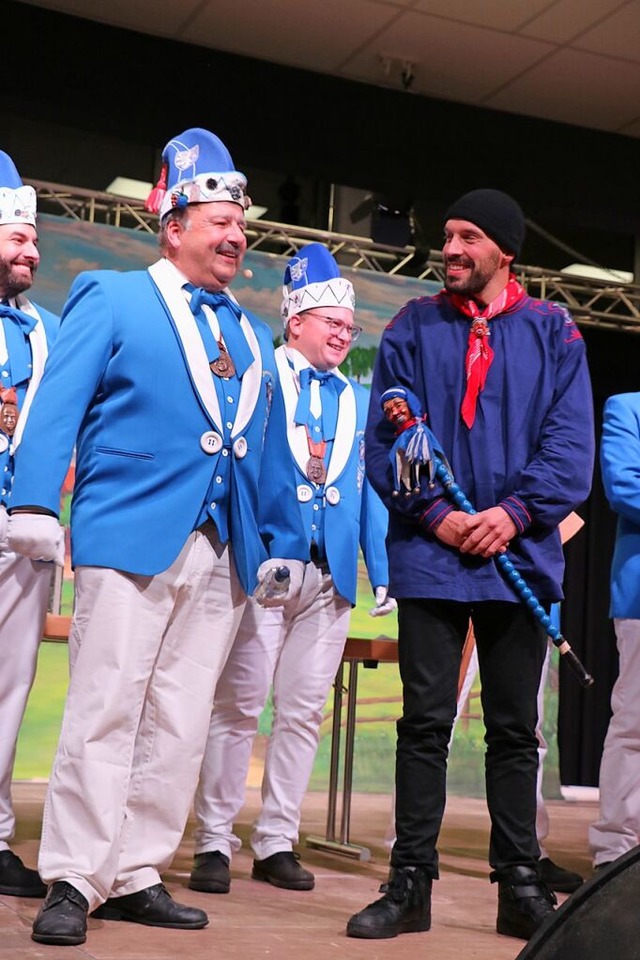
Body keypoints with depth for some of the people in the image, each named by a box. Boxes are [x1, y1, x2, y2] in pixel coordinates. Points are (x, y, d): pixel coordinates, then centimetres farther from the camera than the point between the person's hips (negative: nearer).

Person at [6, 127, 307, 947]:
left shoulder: (252, 337, 21)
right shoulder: (111, 299, 6)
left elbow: (268, 447, 20)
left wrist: (282, 540, 13)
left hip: (222, 555, 6)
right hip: (130, 539, -5)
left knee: (179, 725, 6)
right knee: (105, 715, -6)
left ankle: (135, 877, 14)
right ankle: (74, 881, 3)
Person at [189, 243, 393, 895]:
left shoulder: (358, 400, 18)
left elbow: (370, 490, 15)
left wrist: (383, 570, 7)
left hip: (331, 574, 5)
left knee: (303, 710, 7)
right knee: (239, 703, -3)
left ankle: (276, 843, 16)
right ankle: (214, 841, 6)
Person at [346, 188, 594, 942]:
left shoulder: (552, 332, 6)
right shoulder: (412, 328, 6)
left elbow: (571, 441, 0)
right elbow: (383, 436, 0)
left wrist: (515, 512, -14)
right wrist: (435, 513, -12)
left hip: (521, 557, 1)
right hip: (430, 557, 0)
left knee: (514, 729, 9)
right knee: (425, 723, 2)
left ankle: (520, 884, 19)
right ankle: (410, 881, 10)